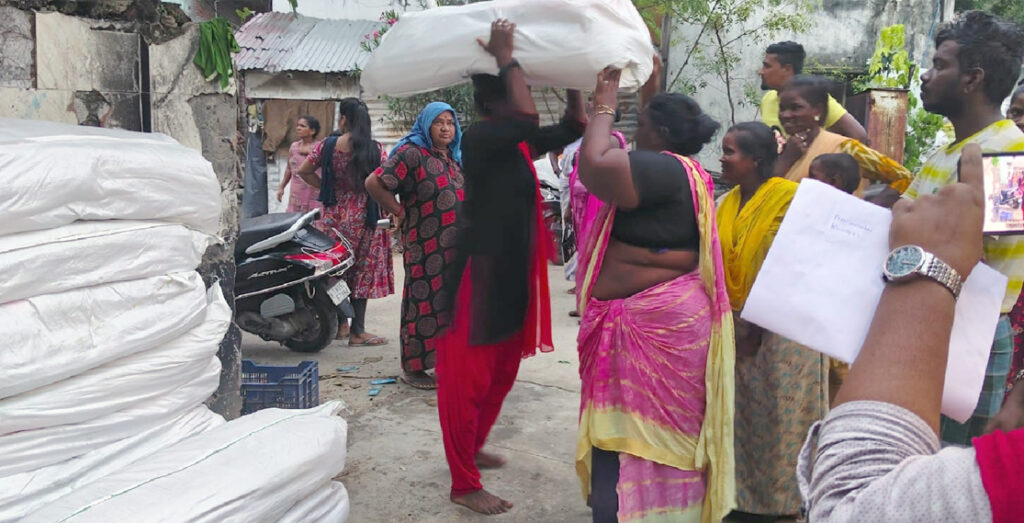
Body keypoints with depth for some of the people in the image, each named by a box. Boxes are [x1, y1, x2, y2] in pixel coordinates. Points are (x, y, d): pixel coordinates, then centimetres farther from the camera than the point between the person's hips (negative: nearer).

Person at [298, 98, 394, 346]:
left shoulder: (327, 146, -2)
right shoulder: (375, 149, -8)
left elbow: (303, 171, 2)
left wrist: (324, 187, 11)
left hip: (334, 217, 2)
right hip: (364, 220, -2)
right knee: (361, 273, 5)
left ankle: (339, 324, 24)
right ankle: (357, 332, 10)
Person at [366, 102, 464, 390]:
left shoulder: (454, 159, 17)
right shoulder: (411, 153, -8)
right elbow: (373, 183, -14)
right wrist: (400, 212, -10)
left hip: (457, 247, 8)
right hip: (425, 246, -8)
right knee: (425, 302, -3)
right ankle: (413, 366, 9)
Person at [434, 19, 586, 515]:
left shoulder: (521, 143, 10)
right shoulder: (480, 137, -16)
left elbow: (574, 125, 20)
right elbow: (529, 118, -34)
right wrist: (506, 59, -22)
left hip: (512, 273, 10)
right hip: (480, 272, -10)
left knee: (501, 373, 20)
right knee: (467, 377, 0)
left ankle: (471, 448, 39)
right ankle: (464, 484, 10)